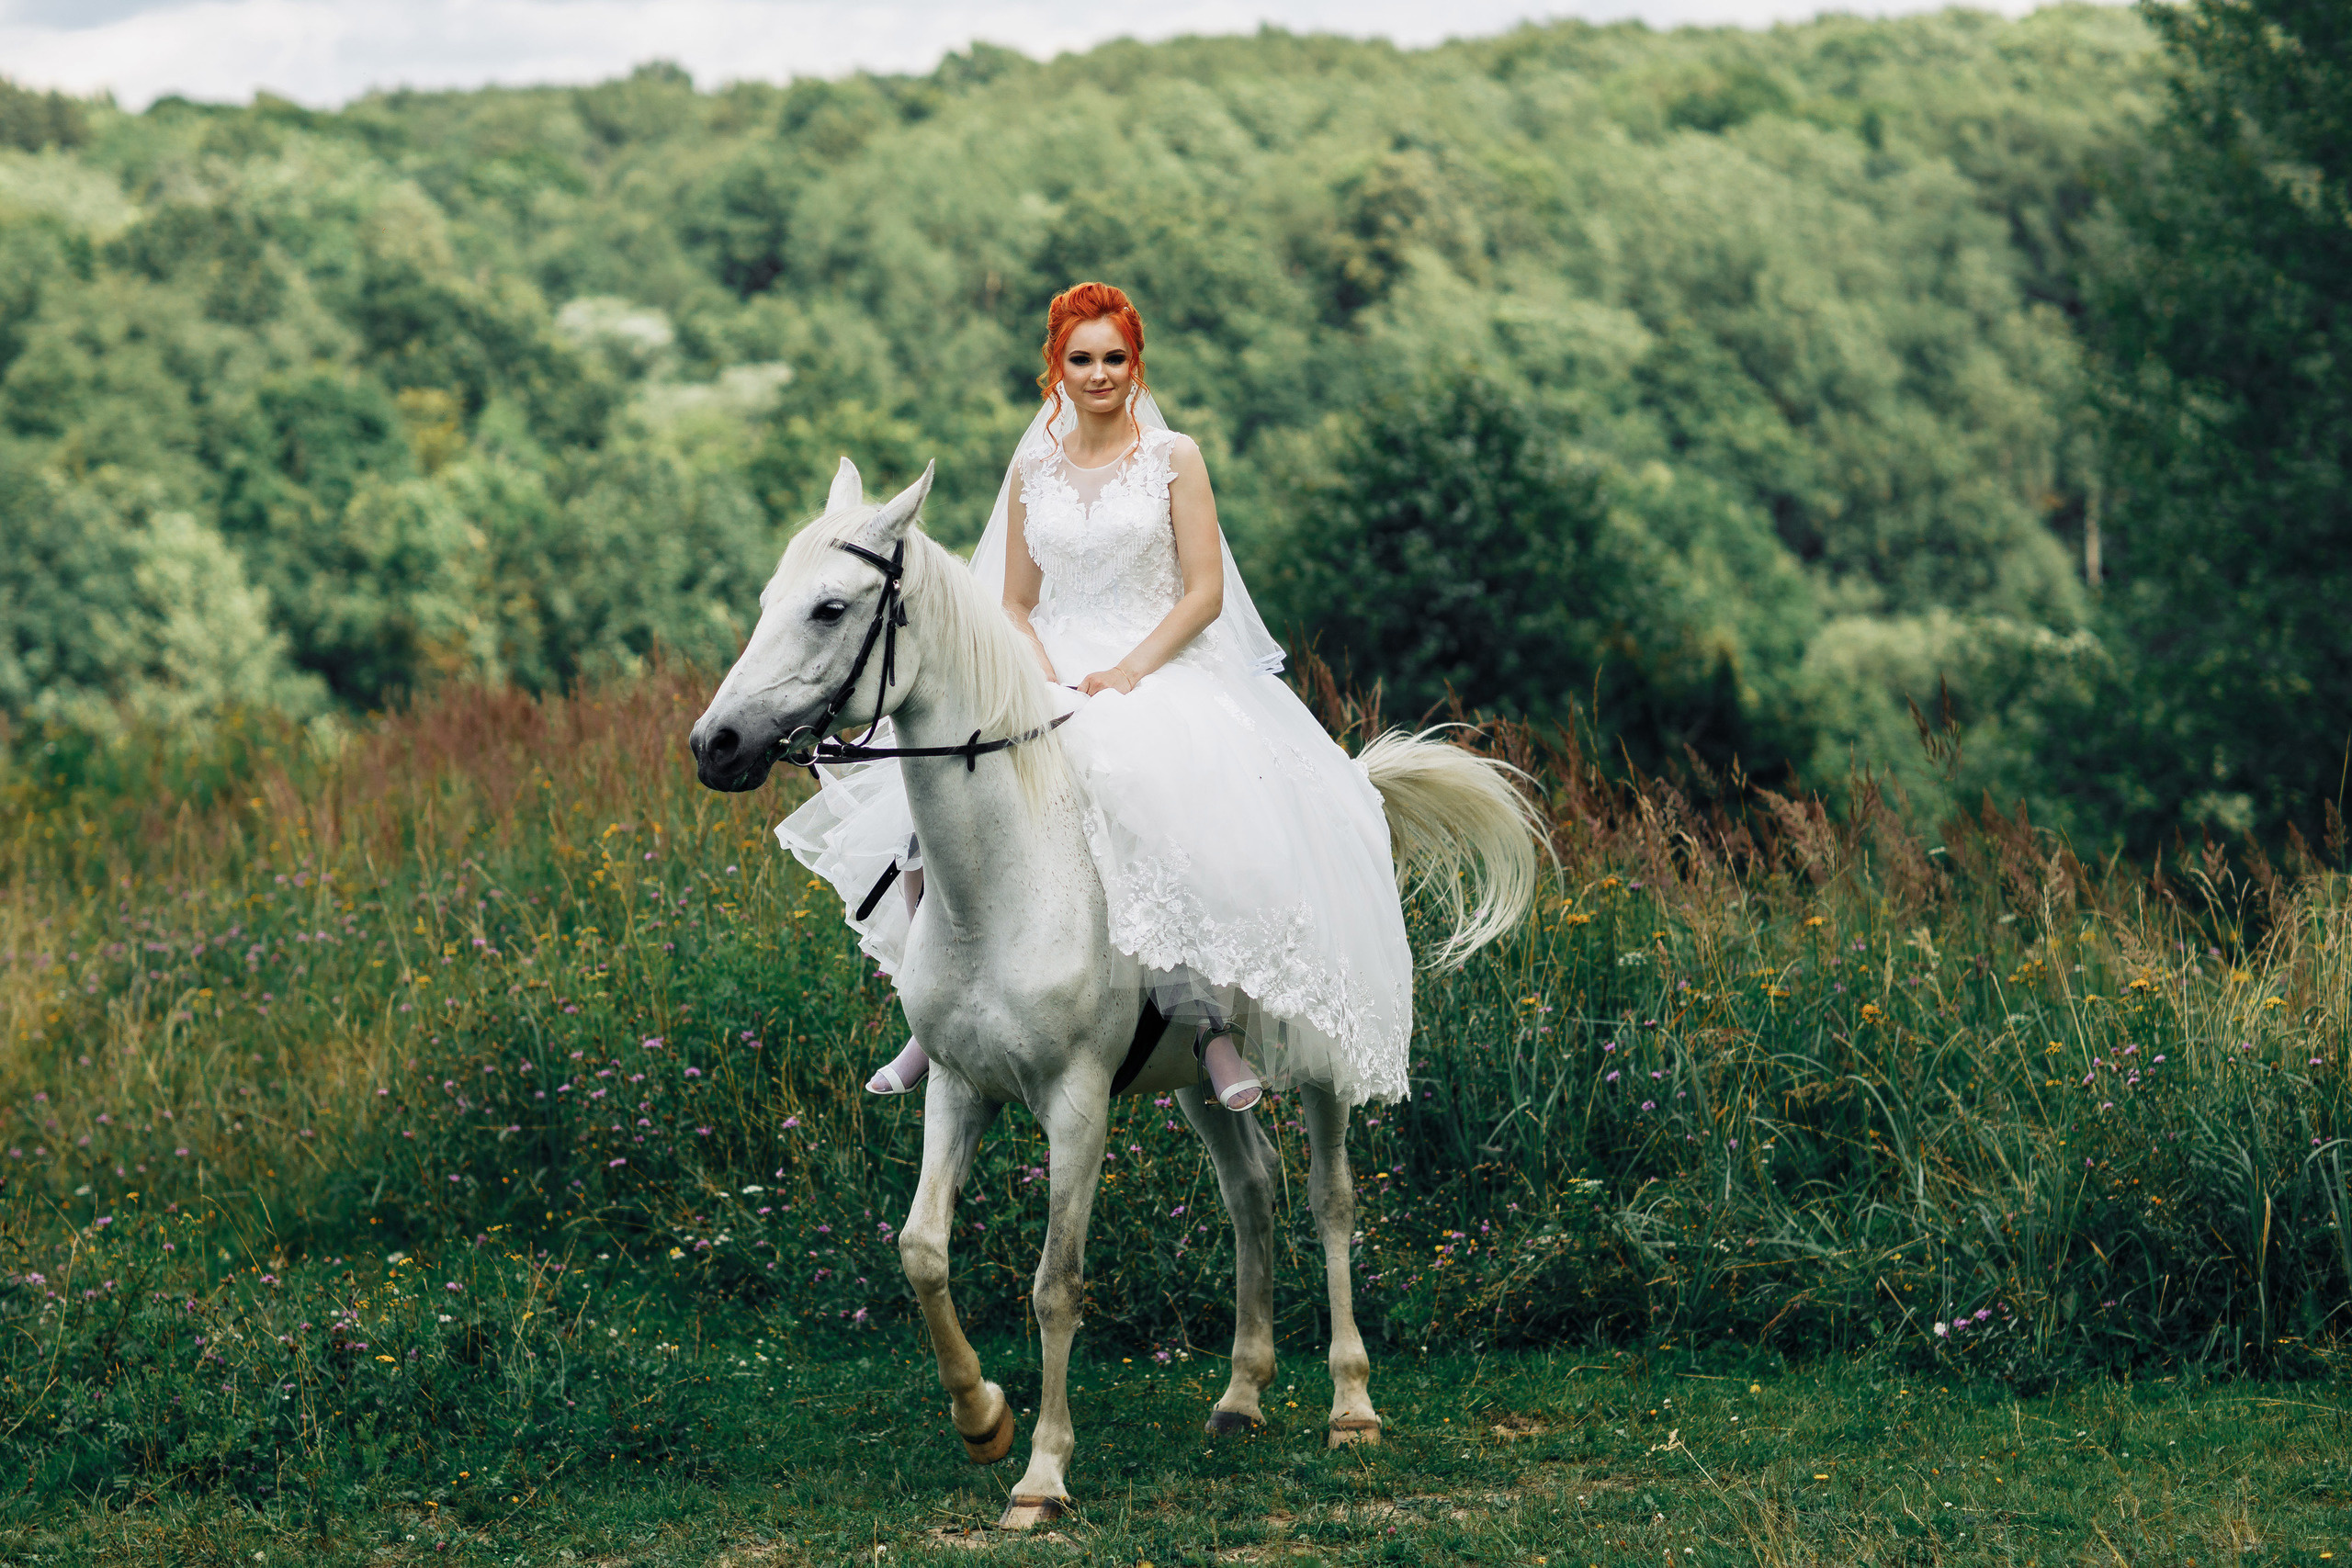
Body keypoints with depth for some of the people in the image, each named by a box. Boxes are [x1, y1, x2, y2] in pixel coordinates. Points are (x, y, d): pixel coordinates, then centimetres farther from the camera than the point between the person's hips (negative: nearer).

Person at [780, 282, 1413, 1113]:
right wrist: (1047, 678, -8)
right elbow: (1016, 606, 13)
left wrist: (1128, 672, -15)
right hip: (1053, 672, 3)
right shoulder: (1032, 468, 12)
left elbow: (1204, 592, -2)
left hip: (1163, 667, -3)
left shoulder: (1174, 458, 3)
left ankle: (1216, 1023, -24)